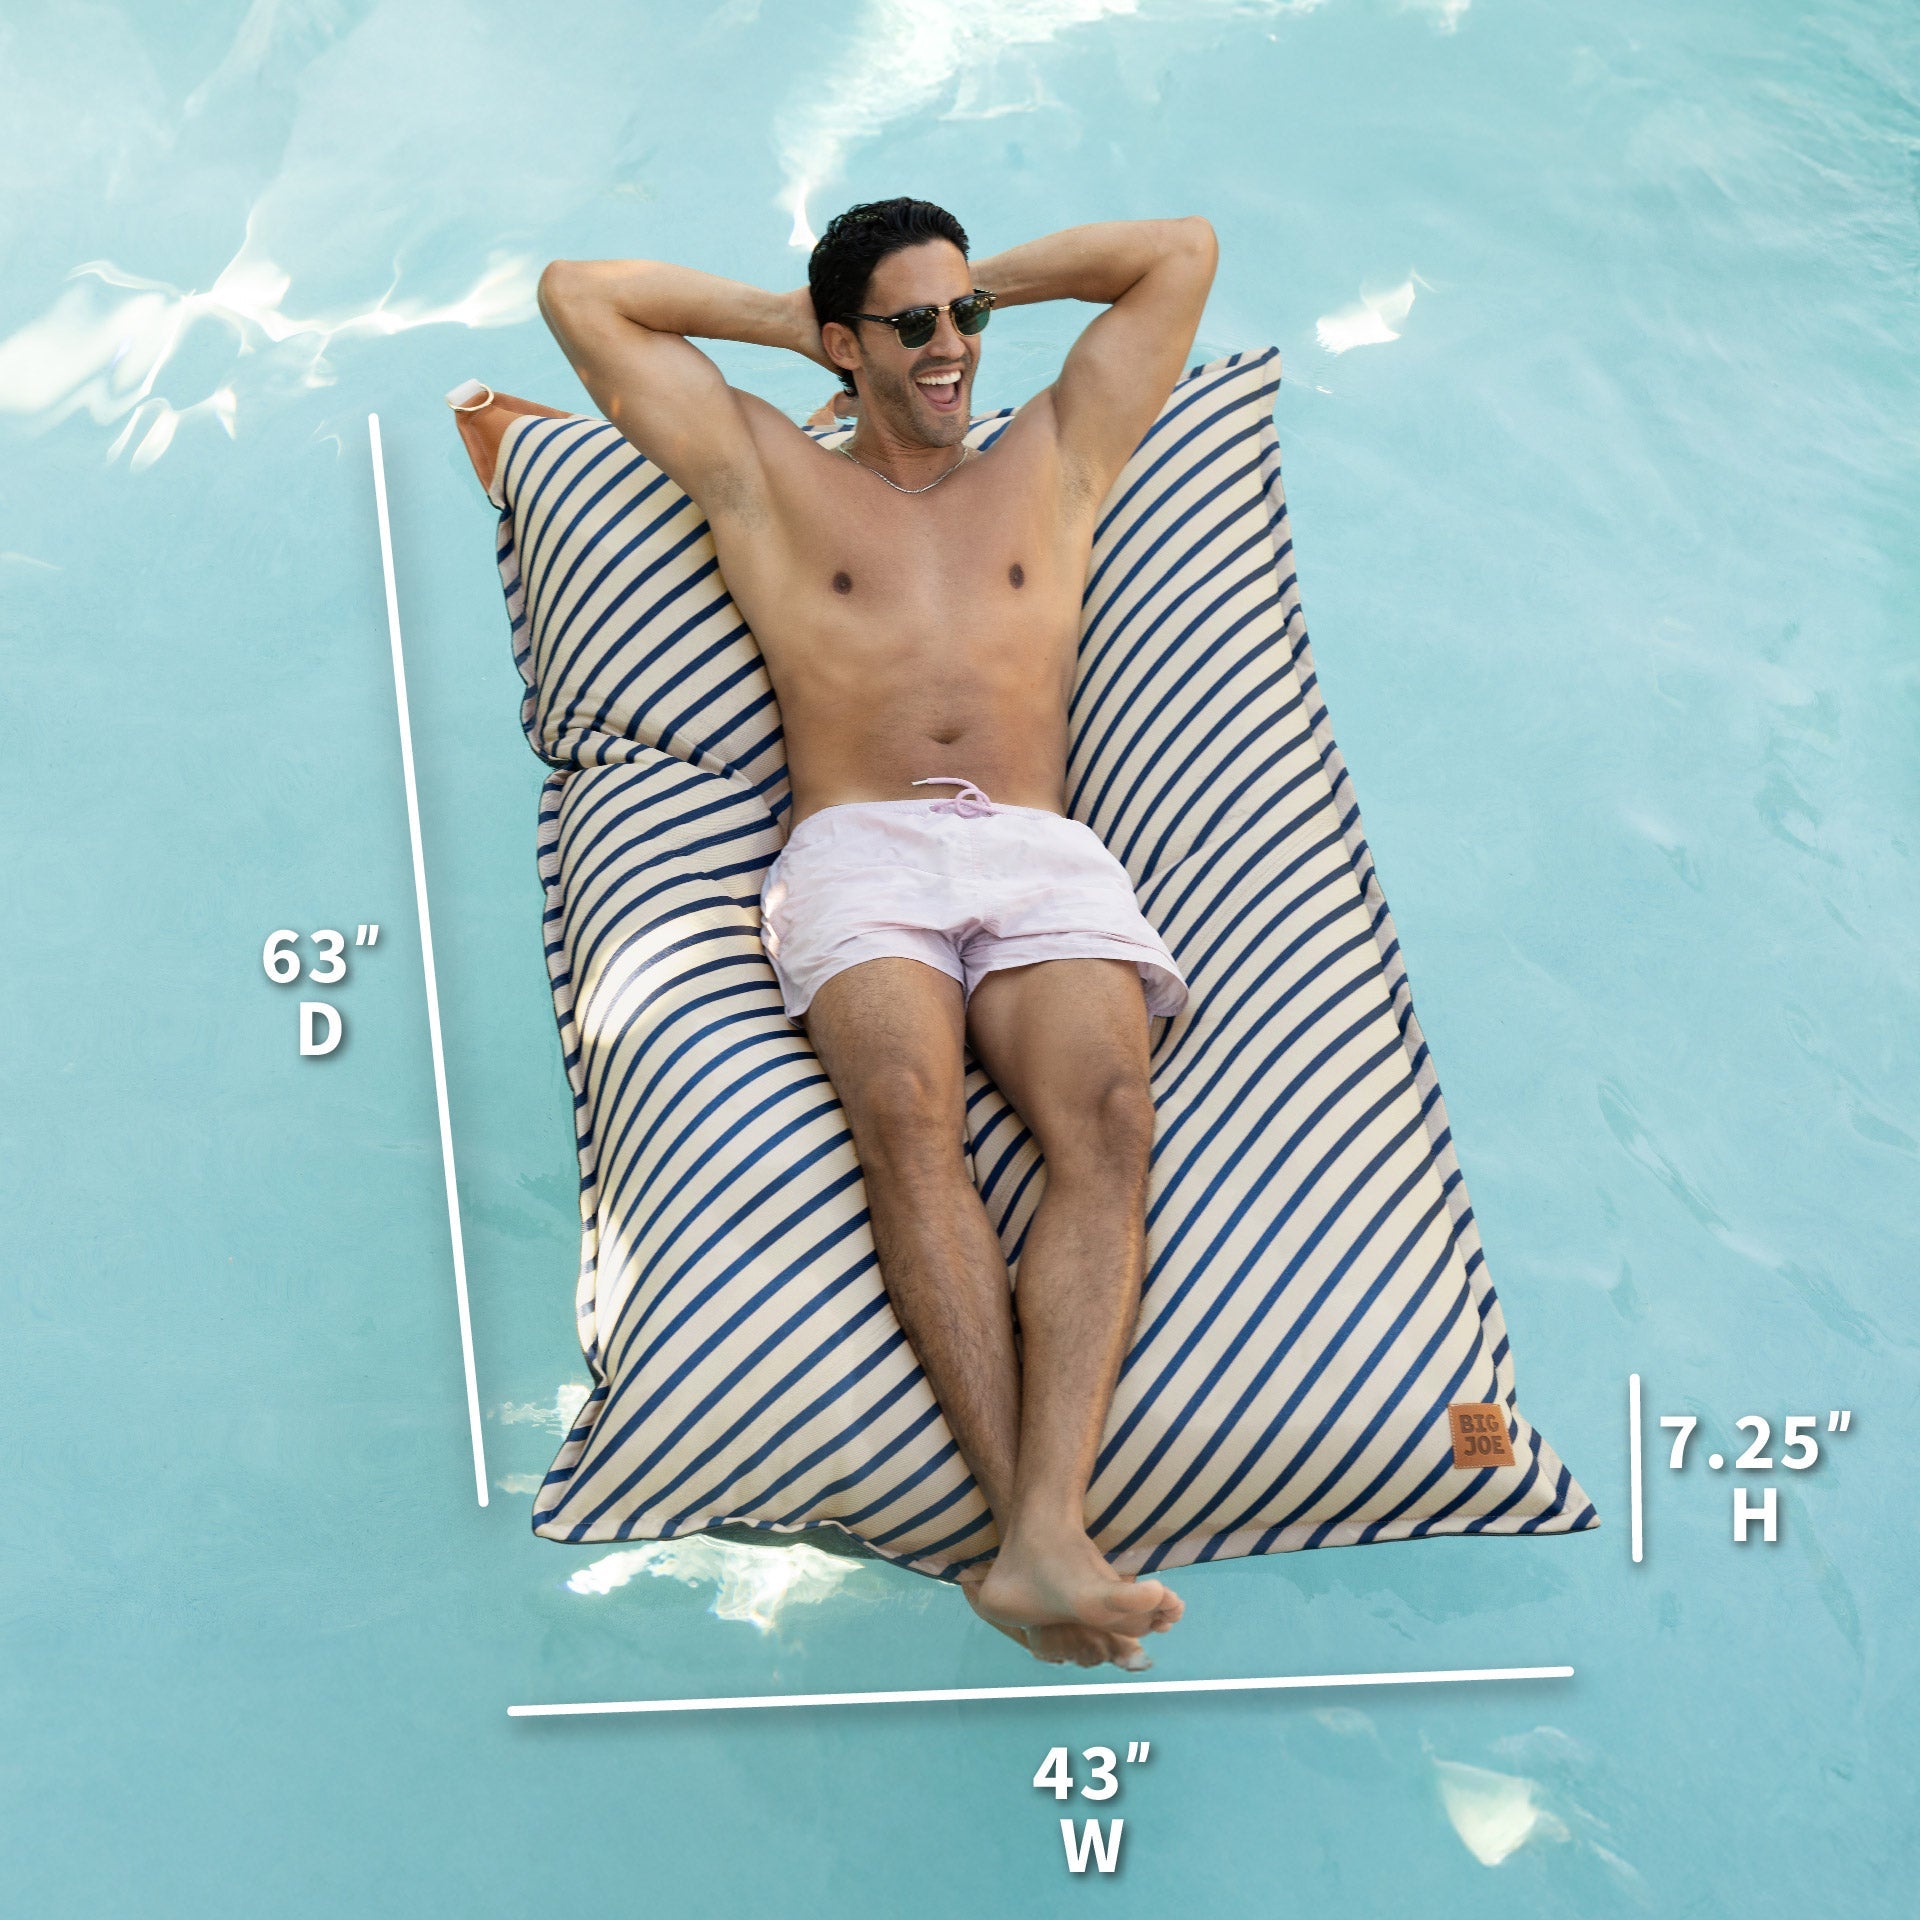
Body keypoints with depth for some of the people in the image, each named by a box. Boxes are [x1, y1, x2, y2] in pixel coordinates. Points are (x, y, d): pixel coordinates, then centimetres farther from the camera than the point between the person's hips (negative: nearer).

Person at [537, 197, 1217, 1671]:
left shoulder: (1054, 464, 30)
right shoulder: (769, 478, 26)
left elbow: (1184, 253, 36)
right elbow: (576, 293, 31)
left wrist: (986, 281, 37)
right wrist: (776, 316, 36)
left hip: (1042, 858, 2)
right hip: (858, 851, -1)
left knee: (1108, 1118, -31)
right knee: (907, 1106, -35)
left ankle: (1047, 1539, -43)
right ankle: (1031, 1526, -41)